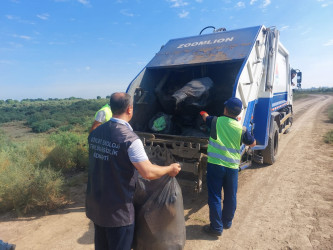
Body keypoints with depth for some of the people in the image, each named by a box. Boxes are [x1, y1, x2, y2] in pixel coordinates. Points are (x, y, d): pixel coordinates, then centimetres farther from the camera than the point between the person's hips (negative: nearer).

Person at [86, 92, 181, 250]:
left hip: (95, 205, 6)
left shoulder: (95, 133, -3)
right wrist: (170, 169, -7)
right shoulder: (130, 139, -24)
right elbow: (148, 173, -26)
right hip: (117, 211, -6)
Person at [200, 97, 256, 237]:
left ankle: (216, 227, 16)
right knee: (230, 197, 19)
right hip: (232, 167, 2)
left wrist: (203, 113, 42)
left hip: (215, 165, -2)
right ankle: (227, 222, 36)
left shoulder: (216, 121, -4)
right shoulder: (241, 129, -3)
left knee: (214, 197, 8)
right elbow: (253, 143, 13)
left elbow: (205, 116, 20)